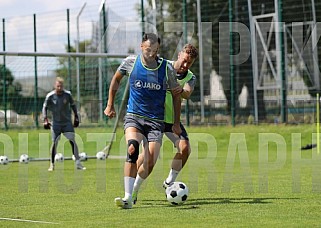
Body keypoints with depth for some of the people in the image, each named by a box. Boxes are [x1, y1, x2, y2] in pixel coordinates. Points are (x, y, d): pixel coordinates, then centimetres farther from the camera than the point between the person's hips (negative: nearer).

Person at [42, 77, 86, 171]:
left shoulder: (67, 94, -7)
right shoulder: (50, 96, -9)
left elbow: (73, 105, 10)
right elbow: (45, 107, 4)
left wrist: (76, 117, 11)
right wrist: (45, 120, -3)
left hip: (67, 122, 0)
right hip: (56, 123, 0)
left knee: (72, 141, -10)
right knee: (54, 143, 0)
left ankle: (77, 163, -6)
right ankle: (52, 164, 14)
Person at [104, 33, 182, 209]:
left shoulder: (167, 69, -6)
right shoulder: (131, 62, -6)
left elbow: (176, 94, 8)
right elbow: (116, 79, 15)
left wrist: (176, 123, 10)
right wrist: (110, 105, 15)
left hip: (156, 121, 1)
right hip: (133, 117, -1)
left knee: (150, 164, -8)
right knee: (132, 148, -29)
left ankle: (133, 191, 22)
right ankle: (128, 198, -29)